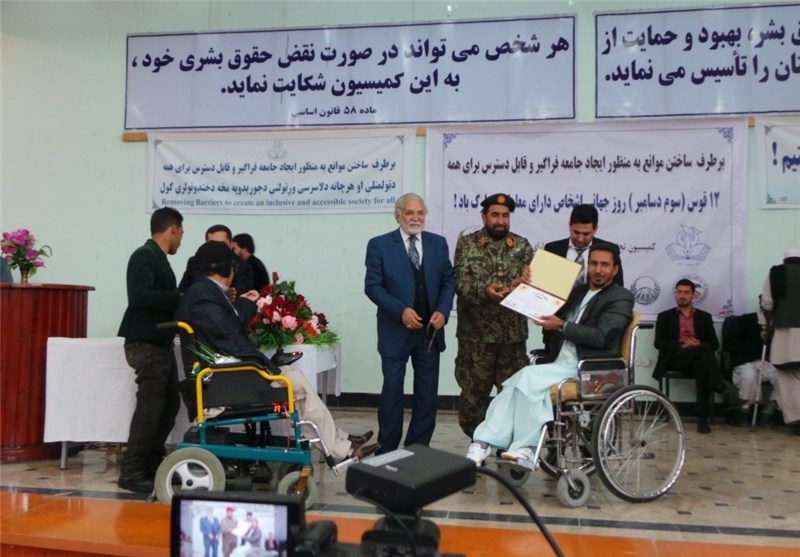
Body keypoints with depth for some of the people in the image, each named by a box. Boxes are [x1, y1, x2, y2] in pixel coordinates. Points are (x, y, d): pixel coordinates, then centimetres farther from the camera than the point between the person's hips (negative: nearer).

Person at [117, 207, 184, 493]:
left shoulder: (158, 258, 16)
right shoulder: (144, 256, -12)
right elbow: (140, 296, -24)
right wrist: (180, 297, -20)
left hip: (160, 342, 10)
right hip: (146, 343, -9)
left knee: (169, 404, 13)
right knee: (149, 406, -6)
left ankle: (152, 463, 25)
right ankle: (131, 472, 3)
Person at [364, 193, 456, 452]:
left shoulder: (438, 243, 7)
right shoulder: (379, 244, -3)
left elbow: (448, 281, 6)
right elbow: (372, 286, -8)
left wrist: (443, 310, -12)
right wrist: (401, 311, -20)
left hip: (430, 330, 4)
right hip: (395, 330, -3)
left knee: (428, 392, 9)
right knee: (392, 390, 4)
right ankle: (388, 449, 18)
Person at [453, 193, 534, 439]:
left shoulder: (522, 245, 9)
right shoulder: (466, 243, 2)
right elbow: (460, 282, -8)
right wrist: (484, 290, -26)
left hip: (513, 332, 2)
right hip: (476, 333, -2)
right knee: (473, 391, 5)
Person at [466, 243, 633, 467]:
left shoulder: (621, 298, 3)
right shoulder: (578, 291, 23)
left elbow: (601, 337, -12)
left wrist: (561, 326, -15)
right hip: (561, 364, 6)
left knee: (529, 377, -26)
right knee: (519, 383, -20)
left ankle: (525, 448, -19)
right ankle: (484, 444, -26)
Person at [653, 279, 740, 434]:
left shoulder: (704, 316, 22)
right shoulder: (665, 316, 16)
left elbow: (714, 344, 13)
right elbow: (659, 343, 2)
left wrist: (700, 345, -11)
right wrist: (682, 345, -15)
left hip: (699, 359, 2)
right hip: (676, 358, -2)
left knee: (702, 366, -38)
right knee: (704, 350, -34)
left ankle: (702, 418, -39)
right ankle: (723, 388, -43)